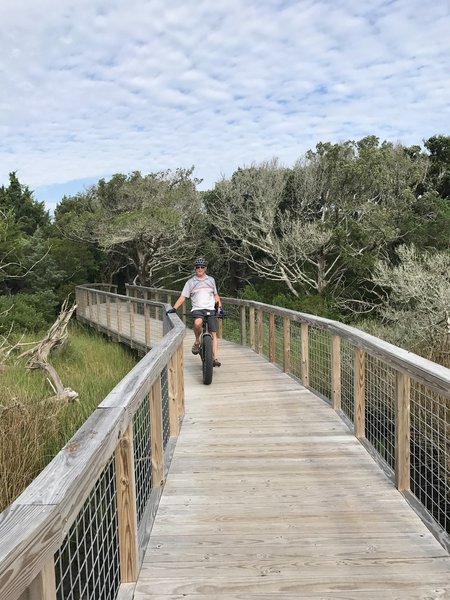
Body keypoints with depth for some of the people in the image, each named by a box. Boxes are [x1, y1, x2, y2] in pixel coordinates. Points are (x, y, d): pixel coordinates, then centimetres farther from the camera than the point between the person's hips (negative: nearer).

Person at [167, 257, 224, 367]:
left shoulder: (211, 280, 16)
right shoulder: (190, 282, 9)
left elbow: (215, 295, 24)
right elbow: (182, 297, 6)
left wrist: (220, 306, 8)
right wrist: (174, 308, -7)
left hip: (210, 309, 2)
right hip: (197, 309, -2)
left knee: (214, 333, -10)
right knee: (198, 322, -35)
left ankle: (214, 358, -10)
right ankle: (197, 341, -8)